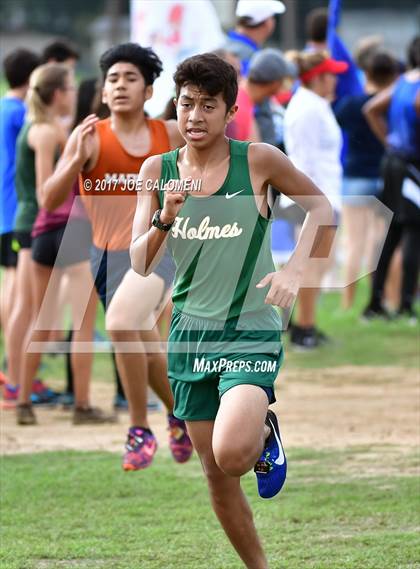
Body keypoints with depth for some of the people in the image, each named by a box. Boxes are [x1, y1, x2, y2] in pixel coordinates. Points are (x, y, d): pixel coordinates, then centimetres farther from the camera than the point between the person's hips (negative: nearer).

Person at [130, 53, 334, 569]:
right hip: (189, 334, 4)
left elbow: (319, 205, 7)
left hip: (251, 334, -4)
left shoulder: (259, 160, -8)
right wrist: (166, 219, -23)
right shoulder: (157, 170, 0)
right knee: (216, 476, 8)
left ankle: (265, 432, 10)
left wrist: (293, 270, -7)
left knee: (231, 454, -25)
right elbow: (140, 264, -4)